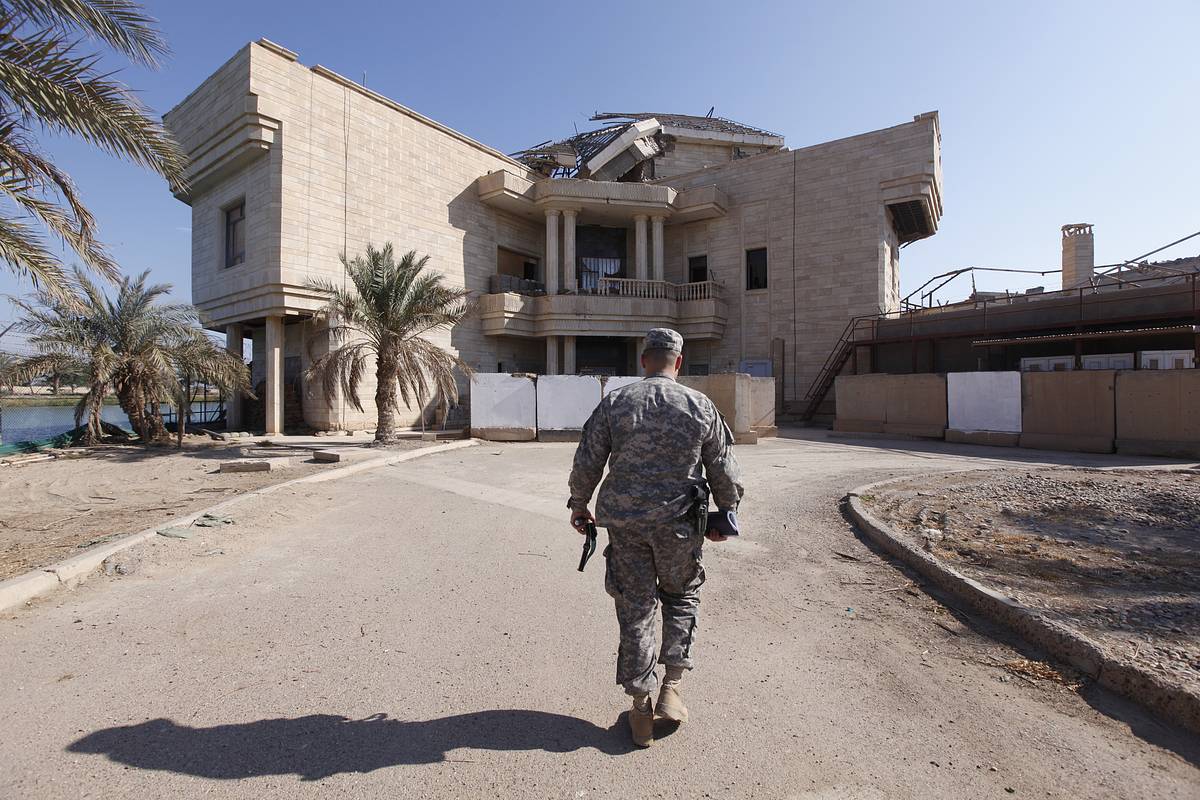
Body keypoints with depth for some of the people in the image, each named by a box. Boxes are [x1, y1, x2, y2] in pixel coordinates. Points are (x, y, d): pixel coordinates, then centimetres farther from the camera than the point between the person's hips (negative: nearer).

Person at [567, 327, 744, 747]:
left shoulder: (614, 403, -4)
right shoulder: (701, 406, -4)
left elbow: (587, 462, -1)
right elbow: (724, 470, 2)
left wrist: (578, 504, 14)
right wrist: (726, 514, 16)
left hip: (624, 522, 1)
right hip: (679, 523, 0)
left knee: (635, 610, 12)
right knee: (682, 596, 25)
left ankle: (641, 711, 23)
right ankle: (671, 687, 23)